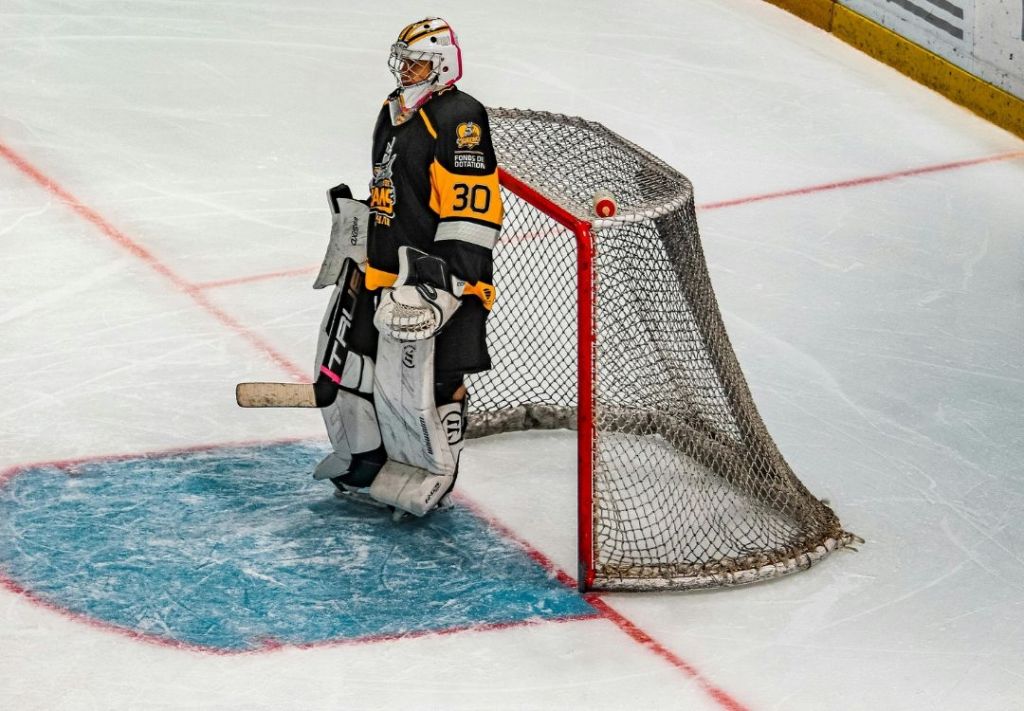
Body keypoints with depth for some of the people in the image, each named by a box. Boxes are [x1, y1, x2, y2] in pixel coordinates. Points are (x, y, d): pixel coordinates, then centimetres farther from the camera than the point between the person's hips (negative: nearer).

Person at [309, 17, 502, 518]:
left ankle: (433, 476, 11)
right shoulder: (393, 114, 13)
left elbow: (473, 209, -21)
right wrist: (356, 246, 25)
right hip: (379, 268, 9)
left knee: (429, 380, -7)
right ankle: (364, 456, 32)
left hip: (434, 275, -9)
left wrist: (445, 278, -24)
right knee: (346, 360, 15)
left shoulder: (458, 119, -16)